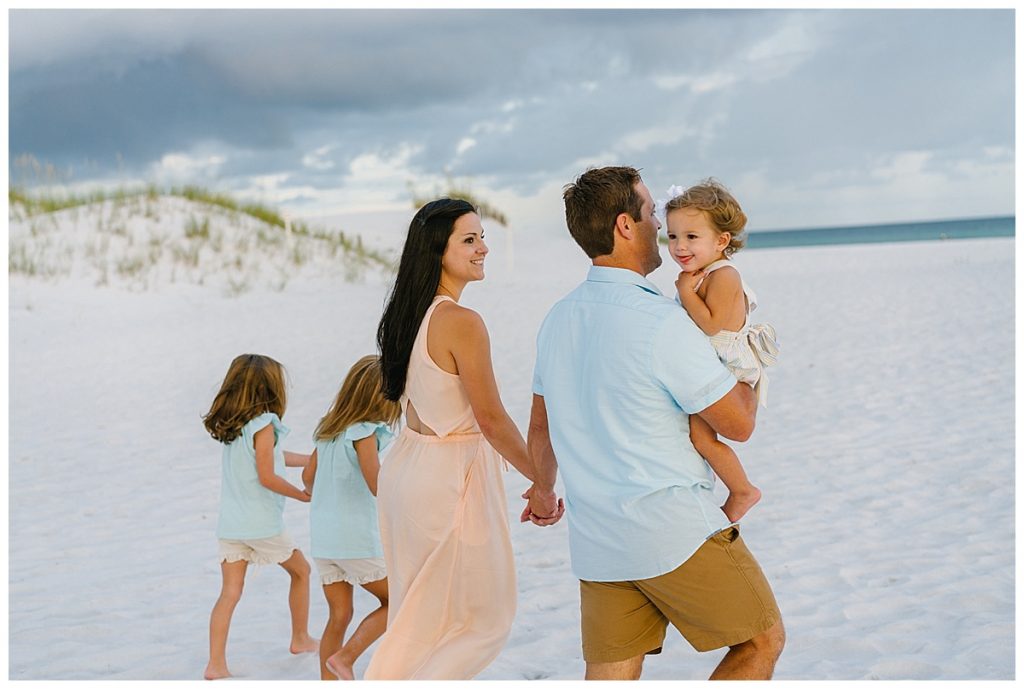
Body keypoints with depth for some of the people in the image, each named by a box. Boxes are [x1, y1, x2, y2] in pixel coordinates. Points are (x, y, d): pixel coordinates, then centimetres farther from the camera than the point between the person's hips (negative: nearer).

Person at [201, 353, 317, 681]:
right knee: (301, 570, 17)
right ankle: (300, 639, 29)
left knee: (230, 592, 3)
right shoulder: (263, 424, -14)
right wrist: (301, 494, -6)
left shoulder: (230, 425, 9)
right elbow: (267, 476, -19)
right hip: (262, 524, -6)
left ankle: (215, 664, -5)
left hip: (230, 525, 6)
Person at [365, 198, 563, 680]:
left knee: (420, 618, 19)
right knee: (485, 619, 7)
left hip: (407, 468, 9)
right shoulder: (463, 323, -20)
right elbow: (492, 420, -18)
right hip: (452, 478, -9)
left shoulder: (407, 314, 6)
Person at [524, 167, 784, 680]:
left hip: (594, 541, 7)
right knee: (762, 640, 12)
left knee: (609, 678, 11)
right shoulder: (660, 321, -18)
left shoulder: (557, 319, 7)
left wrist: (542, 490, 39)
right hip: (676, 532, -7)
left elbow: (540, 424, 21)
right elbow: (738, 424, -10)